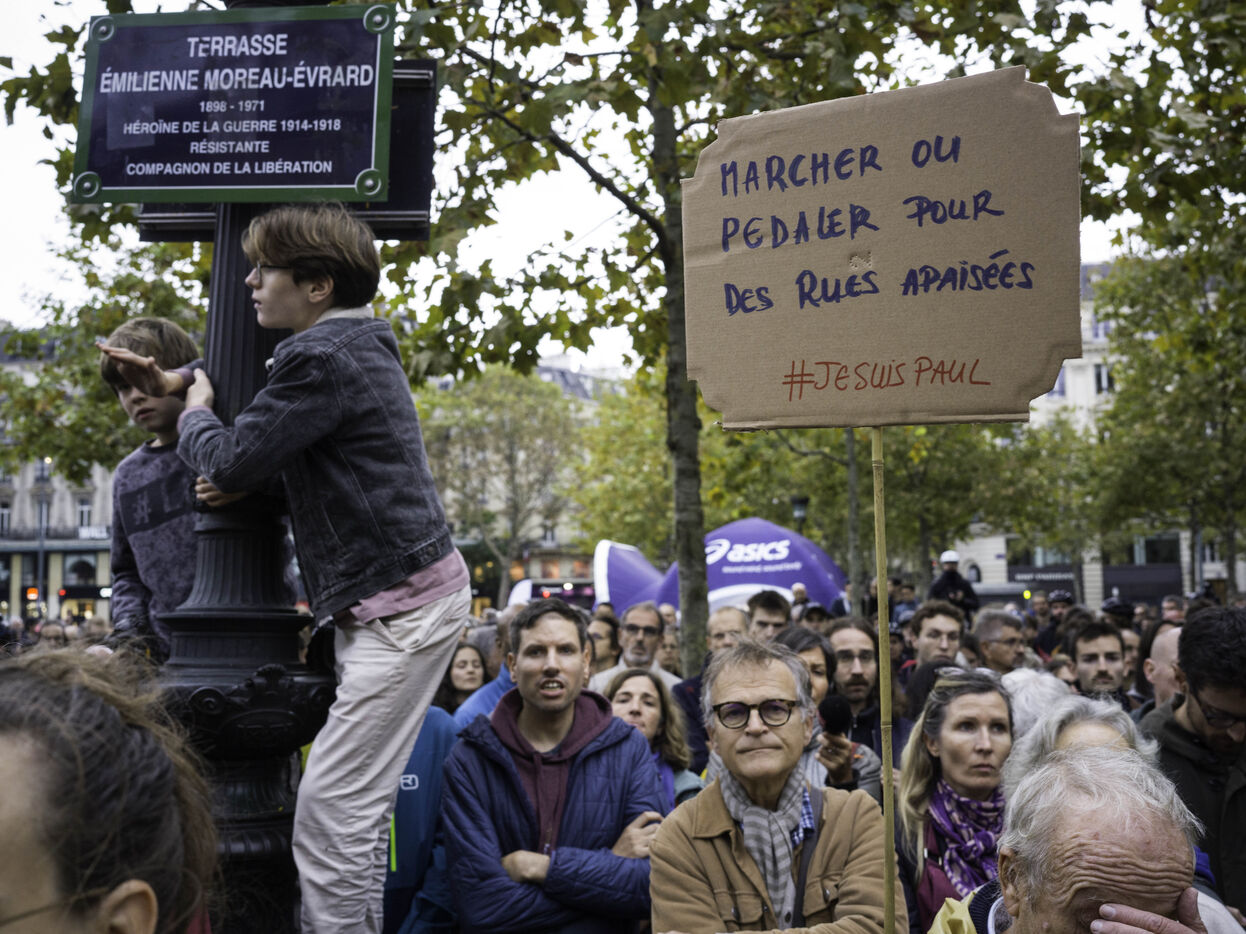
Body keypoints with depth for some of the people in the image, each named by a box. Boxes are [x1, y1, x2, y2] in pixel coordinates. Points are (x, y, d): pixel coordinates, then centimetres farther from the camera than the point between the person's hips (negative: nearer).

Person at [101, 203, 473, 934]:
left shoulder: (324, 358, -17)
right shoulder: (358, 345, 15)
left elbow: (232, 462, -16)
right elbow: (272, 400, 32)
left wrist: (195, 411, 5)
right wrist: (179, 381, 19)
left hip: (402, 606, -11)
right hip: (398, 599, 11)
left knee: (332, 805, -10)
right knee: (356, 801, 17)